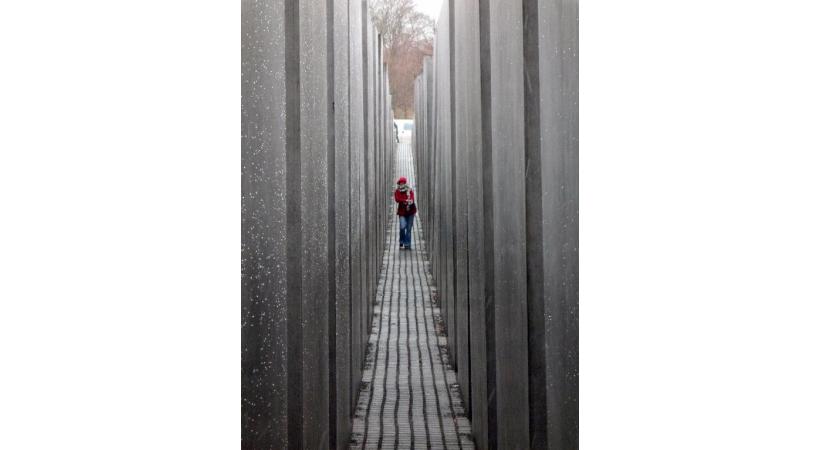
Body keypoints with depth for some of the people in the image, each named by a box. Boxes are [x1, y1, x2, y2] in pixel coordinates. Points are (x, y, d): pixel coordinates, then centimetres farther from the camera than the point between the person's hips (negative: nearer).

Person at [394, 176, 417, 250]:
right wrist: (406, 201, -23)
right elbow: (397, 199, -13)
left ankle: (407, 245, 10)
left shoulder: (410, 190, 6)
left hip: (410, 212, 2)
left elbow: (412, 199, -10)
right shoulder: (397, 191, 4)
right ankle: (401, 242, 5)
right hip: (402, 212, -2)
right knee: (402, 227, -17)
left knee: (409, 229, 2)